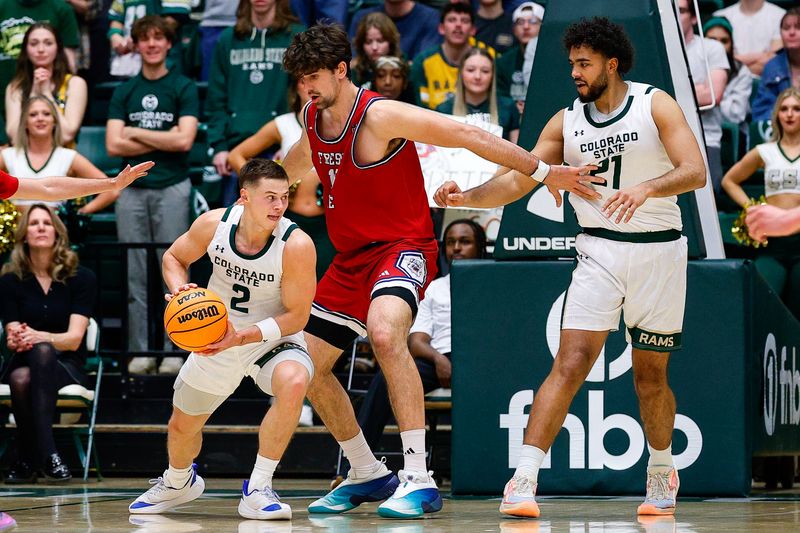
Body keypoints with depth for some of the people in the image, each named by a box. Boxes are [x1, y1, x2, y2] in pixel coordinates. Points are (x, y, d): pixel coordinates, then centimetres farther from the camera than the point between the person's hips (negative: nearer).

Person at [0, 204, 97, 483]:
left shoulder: (81, 278, -1)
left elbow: (74, 339, -10)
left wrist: (37, 337, -31)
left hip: (67, 368, -1)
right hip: (24, 364, 1)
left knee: (42, 351, -38)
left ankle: (27, 460, -46)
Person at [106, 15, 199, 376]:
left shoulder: (183, 88, 1)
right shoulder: (124, 92, 9)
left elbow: (184, 141, -11)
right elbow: (114, 145, -1)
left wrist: (136, 133, -4)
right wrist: (163, 140, -6)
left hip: (171, 188, -3)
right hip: (132, 190, 3)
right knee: (135, 274, 3)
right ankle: (140, 351, 7)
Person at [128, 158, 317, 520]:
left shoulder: (296, 244, -28)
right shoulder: (214, 224, -18)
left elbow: (297, 316, -22)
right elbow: (174, 257, 2)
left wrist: (242, 337, -33)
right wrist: (180, 291, -19)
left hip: (275, 340, -3)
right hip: (215, 340, 4)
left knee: (294, 382, -38)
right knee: (182, 427, 17)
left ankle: (257, 489, -24)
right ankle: (178, 482, 55)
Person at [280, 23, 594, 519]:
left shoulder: (380, 116, -19)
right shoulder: (313, 119, 5)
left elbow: (468, 134, -20)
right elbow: (298, 163, 30)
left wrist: (546, 172, -21)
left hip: (402, 248, -9)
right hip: (351, 257, 9)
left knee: (384, 332, -37)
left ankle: (419, 479, -37)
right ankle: (368, 476, 26)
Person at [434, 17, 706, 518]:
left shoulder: (656, 105, -4)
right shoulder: (567, 123, 4)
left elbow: (695, 171, -16)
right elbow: (518, 179, 1)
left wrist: (647, 188, -34)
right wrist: (465, 198, -16)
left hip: (658, 251, -1)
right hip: (600, 251, 1)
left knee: (651, 377, 9)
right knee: (571, 363, -14)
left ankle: (662, 470, 34)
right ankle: (524, 481, -22)